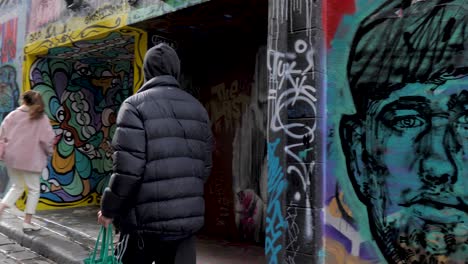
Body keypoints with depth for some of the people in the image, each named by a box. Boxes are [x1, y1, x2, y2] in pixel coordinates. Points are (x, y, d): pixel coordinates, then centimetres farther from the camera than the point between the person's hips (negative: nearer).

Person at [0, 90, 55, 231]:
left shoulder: (13, 115, 2)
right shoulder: (41, 118, -6)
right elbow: (47, 139, -11)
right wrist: (49, 152, 6)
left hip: (11, 157, 4)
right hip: (30, 158, -4)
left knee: (17, 186, 23)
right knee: (34, 189, 9)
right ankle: (27, 222, 8)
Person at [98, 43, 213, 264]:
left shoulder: (136, 105, -7)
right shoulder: (198, 108, 9)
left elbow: (128, 169, -14)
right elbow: (205, 166, 10)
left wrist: (108, 208, -1)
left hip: (146, 218, -4)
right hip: (189, 217, 4)